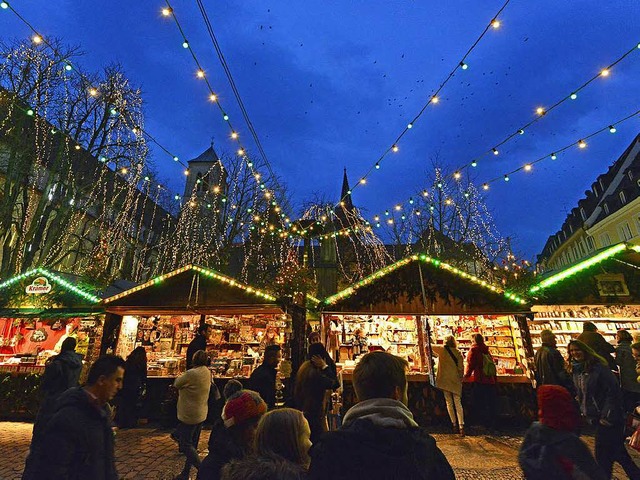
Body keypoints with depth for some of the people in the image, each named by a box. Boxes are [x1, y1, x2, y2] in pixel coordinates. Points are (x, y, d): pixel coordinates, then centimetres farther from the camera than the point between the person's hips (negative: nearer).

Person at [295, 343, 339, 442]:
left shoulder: (304, 366, 0)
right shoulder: (314, 373, -30)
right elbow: (335, 384, -30)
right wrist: (324, 366, -25)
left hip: (304, 411, 10)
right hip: (314, 415, -10)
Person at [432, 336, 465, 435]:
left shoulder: (442, 350, -6)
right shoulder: (458, 353, -1)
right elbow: (461, 368, 0)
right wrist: (460, 380, 13)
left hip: (445, 380, -2)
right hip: (456, 381, 2)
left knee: (449, 403, 9)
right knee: (458, 404, 5)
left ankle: (455, 425, 13)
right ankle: (461, 426, -4)